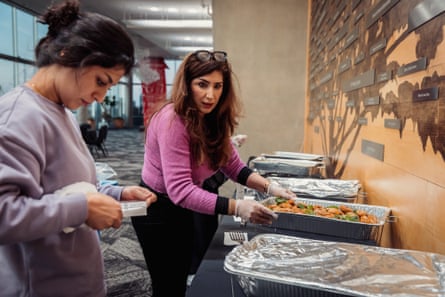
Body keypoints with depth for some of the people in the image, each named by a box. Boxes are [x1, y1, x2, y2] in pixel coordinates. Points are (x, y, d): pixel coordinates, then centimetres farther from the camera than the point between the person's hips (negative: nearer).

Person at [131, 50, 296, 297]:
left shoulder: (212, 119, -3)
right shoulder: (173, 120, -29)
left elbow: (233, 165, -3)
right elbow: (179, 190, -35)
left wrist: (269, 187, -17)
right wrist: (236, 207, -41)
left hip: (181, 210, 8)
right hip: (158, 211, -8)